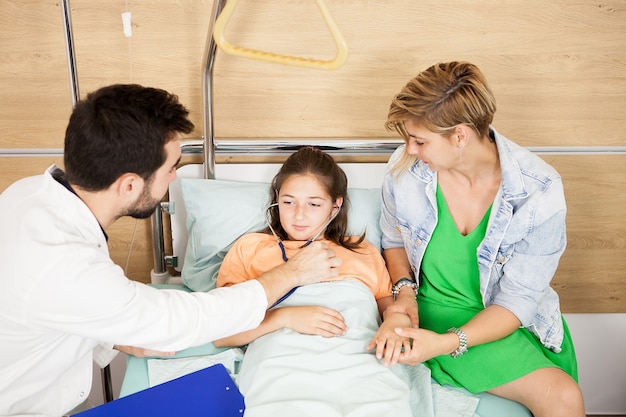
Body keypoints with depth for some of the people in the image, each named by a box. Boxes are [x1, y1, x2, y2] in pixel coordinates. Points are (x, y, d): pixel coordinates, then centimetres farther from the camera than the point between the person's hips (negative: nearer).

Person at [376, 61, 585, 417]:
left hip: (506, 321, 2)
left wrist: (446, 343, -29)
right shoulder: (406, 165, -12)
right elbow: (394, 241, 6)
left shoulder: (540, 192, -18)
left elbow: (518, 300, -15)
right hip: (428, 310, -1)